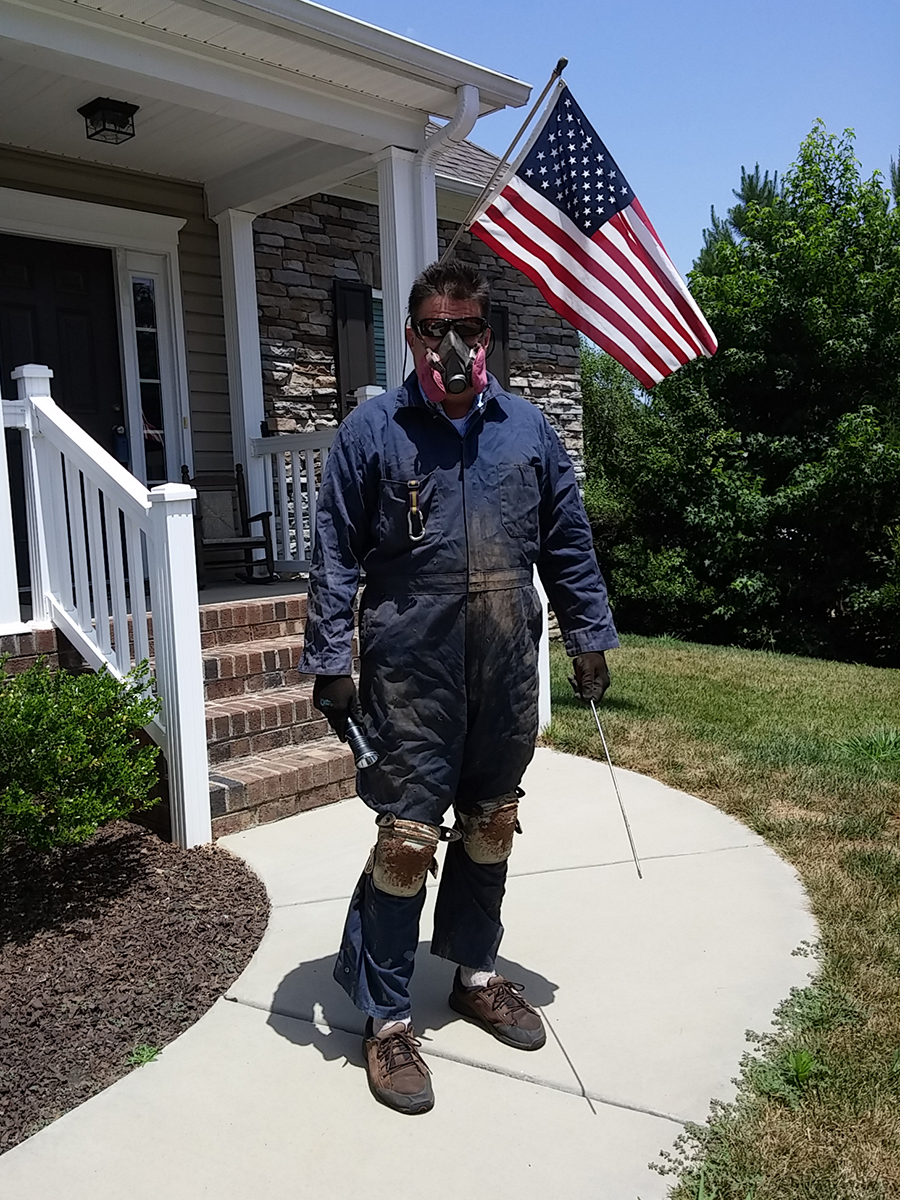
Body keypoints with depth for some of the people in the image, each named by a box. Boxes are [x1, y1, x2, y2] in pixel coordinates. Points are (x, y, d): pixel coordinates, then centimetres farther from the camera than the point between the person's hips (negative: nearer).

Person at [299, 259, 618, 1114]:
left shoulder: (528, 429, 6)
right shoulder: (372, 431, -2)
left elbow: (567, 543, 11)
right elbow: (335, 556, -3)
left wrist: (589, 638, 10)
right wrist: (330, 662, -7)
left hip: (507, 674, 4)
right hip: (410, 675, -3)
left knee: (490, 828, 16)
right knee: (406, 842, -1)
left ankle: (476, 974, 38)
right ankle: (387, 1019, 18)